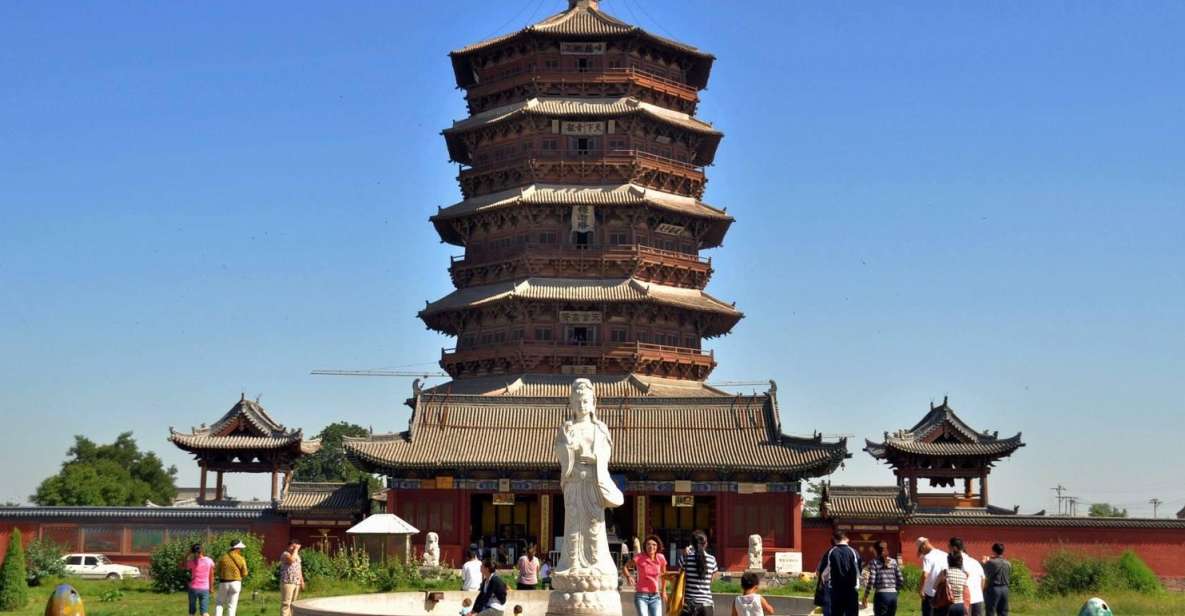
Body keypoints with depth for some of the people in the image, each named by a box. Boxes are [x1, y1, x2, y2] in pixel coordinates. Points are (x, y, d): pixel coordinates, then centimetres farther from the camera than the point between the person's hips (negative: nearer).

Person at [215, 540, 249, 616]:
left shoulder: (223, 558, -3)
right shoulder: (241, 559, -7)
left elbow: (219, 571, 4)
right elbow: (244, 574, -2)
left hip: (223, 583, 1)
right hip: (235, 583, -1)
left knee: (219, 604, 16)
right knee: (232, 606, 5)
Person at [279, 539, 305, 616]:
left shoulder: (297, 555, 19)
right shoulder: (285, 554, -7)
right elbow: (291, 560, -29)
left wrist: (302, 581, 19)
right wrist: (295, 549, -16)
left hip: (297, 583, 8)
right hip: (287, 583, -8)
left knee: (294, 603, 10)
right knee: (286, 603, -10)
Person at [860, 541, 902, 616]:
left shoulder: (874, 562, -3)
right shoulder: (894, 561, 10)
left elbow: (871, 581, -10)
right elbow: (901, 579, 7)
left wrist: (865, 597, -3)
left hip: (881, 595, -4)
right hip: (893, 595, 4)